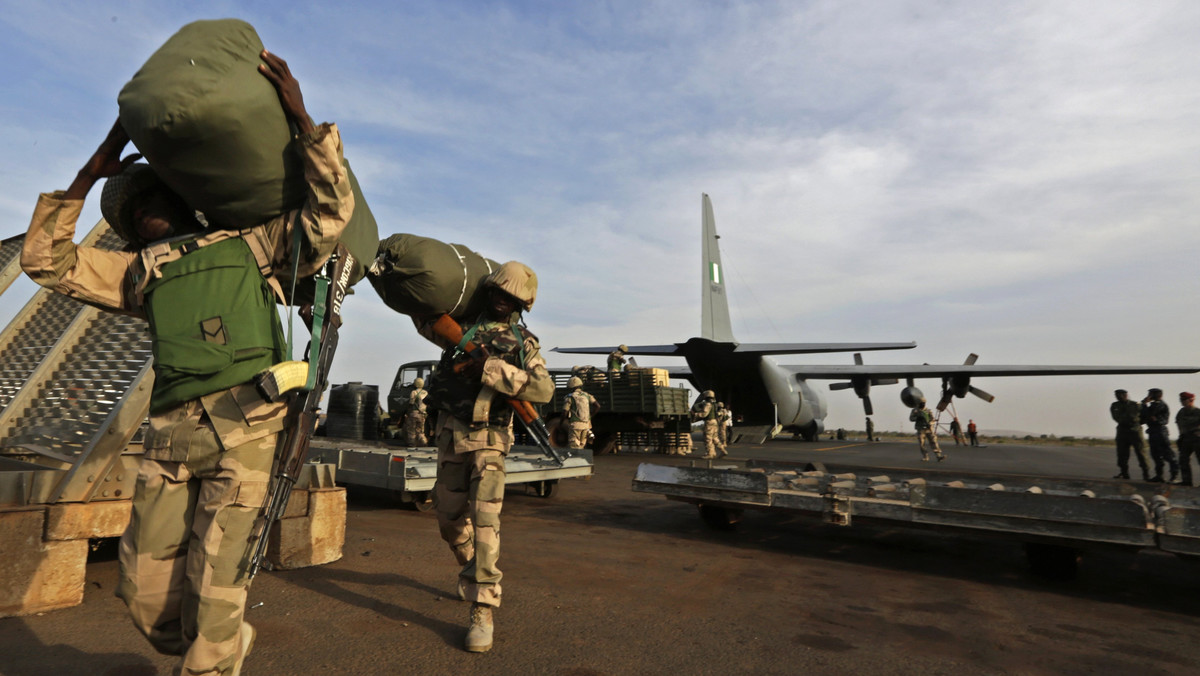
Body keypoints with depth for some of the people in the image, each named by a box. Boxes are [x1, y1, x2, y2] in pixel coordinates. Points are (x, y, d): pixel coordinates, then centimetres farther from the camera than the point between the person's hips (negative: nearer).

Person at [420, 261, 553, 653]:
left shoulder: (523, 344, 0)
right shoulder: (463, 325, 8)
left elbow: (543, 389, -16)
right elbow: (423, 316, 25)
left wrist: (490, 368, -23)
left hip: (488, 440, -4)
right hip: (450, 435, 4)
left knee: (485, 520, -14)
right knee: (450, 519, 13)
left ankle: (483, 612, -8)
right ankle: (472, 570, 41)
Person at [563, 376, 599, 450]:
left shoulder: (570, 397, -5)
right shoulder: (587, 395, 9)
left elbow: (565, 412, -9)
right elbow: (598, 406, 1)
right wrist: (590, 416, 13)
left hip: (575, 425, -5)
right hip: (586, 424, 5)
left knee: (573, 447, -3)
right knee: (581, 446, 17)